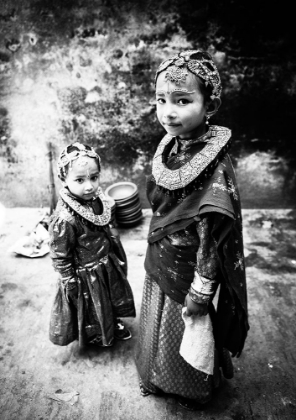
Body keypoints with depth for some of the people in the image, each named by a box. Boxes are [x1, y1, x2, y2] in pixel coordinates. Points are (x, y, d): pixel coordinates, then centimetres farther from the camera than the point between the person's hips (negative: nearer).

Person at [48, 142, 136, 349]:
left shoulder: (97, 199, -12)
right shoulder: (65, 219, -35)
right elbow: (60, 257, -23)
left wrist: (118, 255, 14)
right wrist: (71, 283, -15)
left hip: (110, 265, 7)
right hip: (87, 275, -7)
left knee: (115, 297, 29)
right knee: (92, 308, 21)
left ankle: (115, 323, 58)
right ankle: (94, 334, 51)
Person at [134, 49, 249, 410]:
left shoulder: (215, 168, -28)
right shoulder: (171, 147, -5)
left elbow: (214, 238, -23)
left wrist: (200, 295, -16)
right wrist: (156, 255, 15)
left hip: (187, 274, -6)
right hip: (160, 265, 7)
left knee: (185, 337, 20)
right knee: (157, 330, 27)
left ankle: (193, 393, 52)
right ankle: (157, 379, 57)